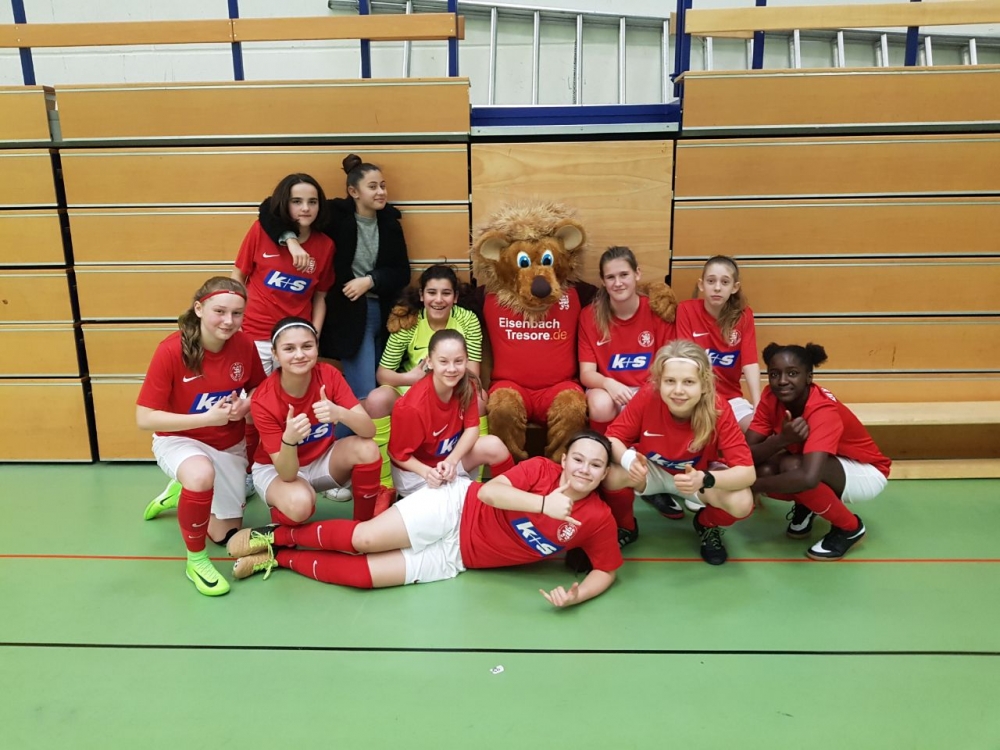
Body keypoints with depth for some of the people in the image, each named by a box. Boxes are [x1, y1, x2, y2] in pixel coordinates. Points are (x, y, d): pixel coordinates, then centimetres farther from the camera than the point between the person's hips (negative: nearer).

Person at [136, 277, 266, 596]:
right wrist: (206, 417, -31)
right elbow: (144, 418, -24)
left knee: (226, 535, 14)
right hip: (179, 439, -4)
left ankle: (182, 494, 44)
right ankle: (195, 559, -15)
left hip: (229, 446, 4)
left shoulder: (244, 345, -16)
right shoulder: (171, 350, -27)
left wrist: (245, 406, -19)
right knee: (201, 475, -40)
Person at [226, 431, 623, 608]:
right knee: (363, 539, -17)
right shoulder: (541, 469, -10)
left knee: (361, 573, -10)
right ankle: (276, 535, 11)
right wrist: (543, 503, -30)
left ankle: (277, 559, 10)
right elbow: (489, 491, -18)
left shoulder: (598, 520, -5)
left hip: (457, 557, 2)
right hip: (455, 506, -2)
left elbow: (607, 571, 2)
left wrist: (576, 594, -17)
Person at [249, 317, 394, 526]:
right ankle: (280, 531, 0)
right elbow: (288, 473, -28)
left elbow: (369, 430, -26)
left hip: (322, 459, 3)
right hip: (276, 467, -3)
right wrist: (289, 439, -49)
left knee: (366, 449, -28)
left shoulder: (328, 375, -19)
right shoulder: (264, 401, -26)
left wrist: (340, 413, -47)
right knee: (300, 503, -37)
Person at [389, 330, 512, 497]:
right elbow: (398, 454, -19)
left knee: (493, 446, -18)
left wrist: (451, 461, -29)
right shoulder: (413, 406, -32)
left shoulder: (467, 385, -15)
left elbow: (472, 427, -12)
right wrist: (427, 472, -35)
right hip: (416, 472, -5)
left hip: (452, 456, 5)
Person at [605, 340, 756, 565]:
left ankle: (708, 526, 9)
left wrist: (704, 479, -50)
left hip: (699, 475, 0)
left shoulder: (719, 410, -29)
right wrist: (627, 459, -43)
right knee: (609, 475, -32)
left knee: (742, 503, -30)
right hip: (650, 470, 0)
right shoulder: (647, 397, -28)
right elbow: (612, 437, -19)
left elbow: (747, 472, -30)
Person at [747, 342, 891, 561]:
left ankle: (850, 528, -8)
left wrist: (750, 486, -39)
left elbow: (808, 478, -50)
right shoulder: (771, 397, -17)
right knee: (765, 470, -25)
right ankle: (804, 506, 11)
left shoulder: (823, 411, -36)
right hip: (830, 466, 6)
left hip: (865, 471, -5)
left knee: (791, 467, -34)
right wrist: (782, 439, -42)